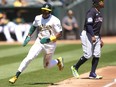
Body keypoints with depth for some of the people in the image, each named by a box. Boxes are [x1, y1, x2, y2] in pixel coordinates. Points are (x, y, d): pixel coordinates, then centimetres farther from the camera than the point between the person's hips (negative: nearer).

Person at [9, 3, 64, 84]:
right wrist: (28, 36, 10)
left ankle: (58, 61, 41)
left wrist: (49, 39, -26)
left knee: (47, 65, 9)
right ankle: (16, 76, -15)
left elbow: (60, 34, -15)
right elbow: (34, 26, 20)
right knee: (29, 58, -16)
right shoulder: (38, 18, -1)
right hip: (39, 42, 3)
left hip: (50, 44, -3)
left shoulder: (55, 20, -15)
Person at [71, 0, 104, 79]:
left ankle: (92, 74, 4)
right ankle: (75, 67, 7)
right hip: (88, 35, -9)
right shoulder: (92, 12, -14)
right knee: (88, 55, -13)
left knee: (97, 55, 0)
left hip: (96, 37, 9)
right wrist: (92, 36, -31)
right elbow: (88, 24, -22)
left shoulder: (99, 13, 15)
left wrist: (100, 39, 20)